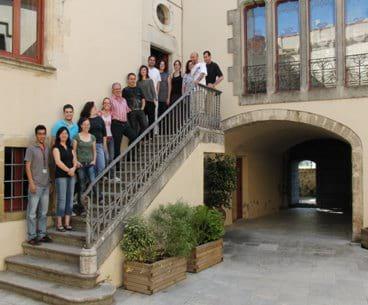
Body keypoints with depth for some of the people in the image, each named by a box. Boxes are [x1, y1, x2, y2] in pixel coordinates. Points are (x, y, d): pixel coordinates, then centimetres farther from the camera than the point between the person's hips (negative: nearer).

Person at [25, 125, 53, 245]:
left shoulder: (47, 149, 12)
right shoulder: (31, 149, -3)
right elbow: (27, 166, -6)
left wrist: (50, 182, 13)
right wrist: (31, 182, -13)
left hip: (46, 185, 6)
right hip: (36, 185, -5)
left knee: (44, 212, 10)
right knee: (32, 212, -1)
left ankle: (42, 235, 19)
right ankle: (32, 237, 7)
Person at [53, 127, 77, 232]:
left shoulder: (70, 147, 17)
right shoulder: (56, 147, -1)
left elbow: (74, 160, 13)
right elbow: (58, 162, -11)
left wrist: (74, 168, -7)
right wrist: (68, 170, -12)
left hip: (71, 175, 6)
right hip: (61, 176, -6)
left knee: (70, 199, 5)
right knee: (61, 199, -7)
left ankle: (67, 223, 11)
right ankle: (59, 224, 0)